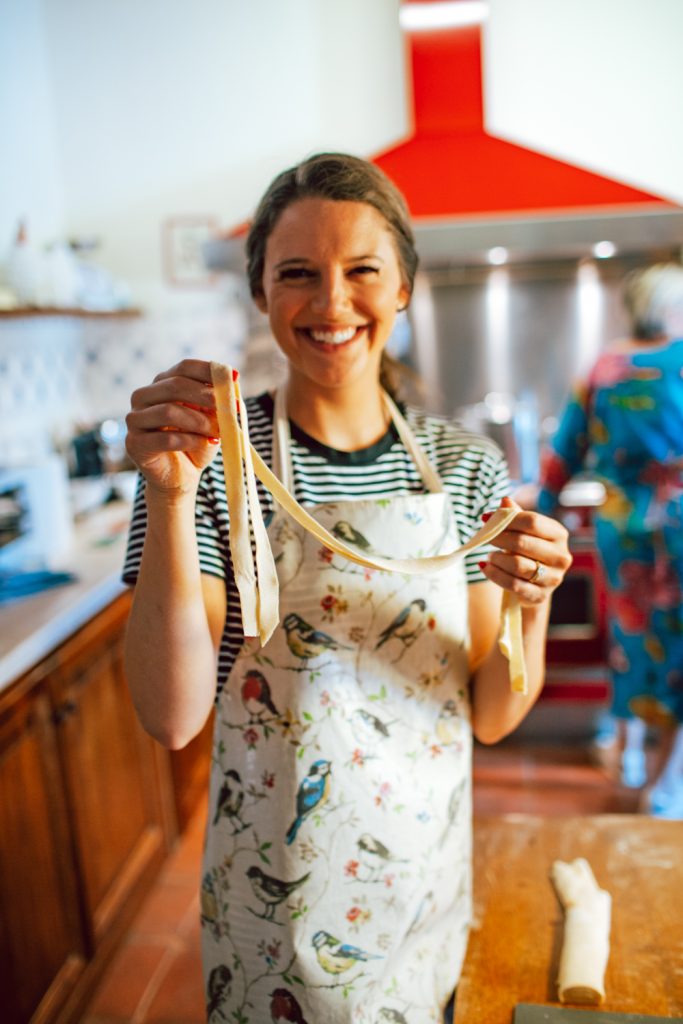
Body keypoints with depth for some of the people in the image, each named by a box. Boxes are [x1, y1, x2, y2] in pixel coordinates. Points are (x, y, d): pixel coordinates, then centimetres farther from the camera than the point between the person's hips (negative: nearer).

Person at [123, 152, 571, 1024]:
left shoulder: (465, 466, -7)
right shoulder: (214, 458, -15)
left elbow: (491, 719, -5)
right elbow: (172, 717, -22)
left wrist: (532, 605, -24)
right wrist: (171, 500, -32)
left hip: (426, 873, 3)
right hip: (275, 884, -2)